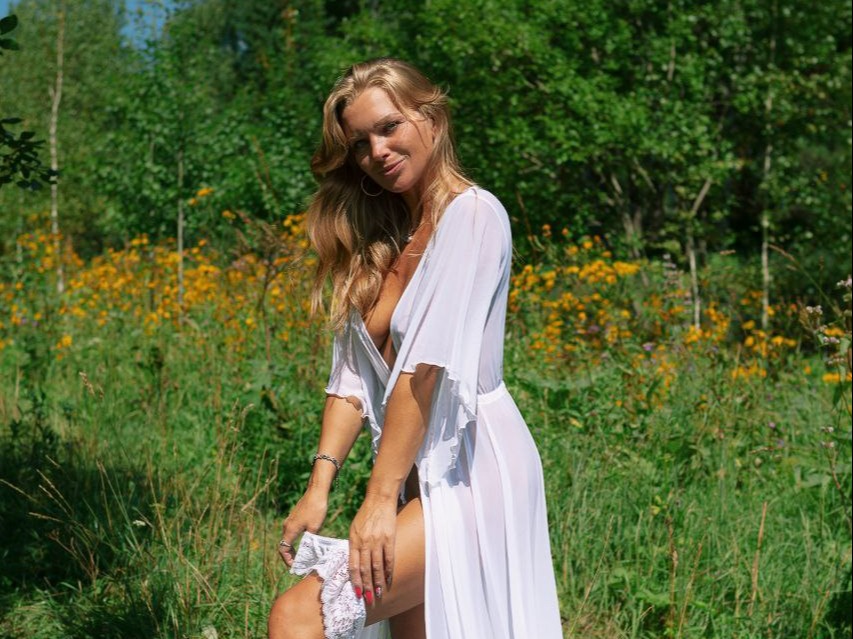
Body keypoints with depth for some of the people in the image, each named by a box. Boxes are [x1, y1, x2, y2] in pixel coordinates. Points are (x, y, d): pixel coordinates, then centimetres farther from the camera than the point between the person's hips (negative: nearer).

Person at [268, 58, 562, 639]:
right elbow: (352, 375, 8)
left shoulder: (472, 214, -8)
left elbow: (427, 366, -17)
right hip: (419, 476, 8)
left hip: (471, 472, -8)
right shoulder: (379, 240, 16)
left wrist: (380, 499, -21)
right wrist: (320, 486, -4)